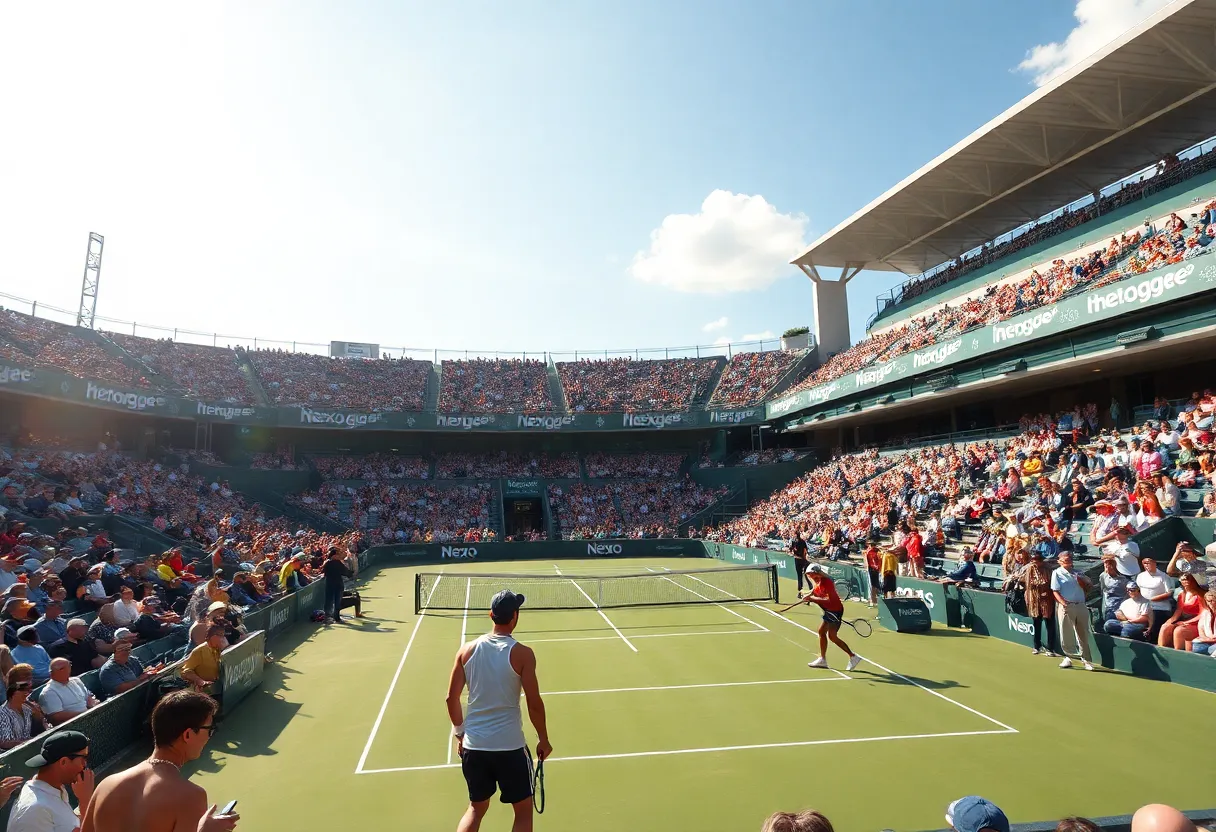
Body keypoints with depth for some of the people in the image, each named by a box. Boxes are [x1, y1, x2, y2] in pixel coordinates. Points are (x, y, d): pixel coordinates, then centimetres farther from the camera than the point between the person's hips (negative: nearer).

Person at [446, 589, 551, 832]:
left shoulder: (467, 650, -1)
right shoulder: (522, 654, -13)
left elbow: (452, 698, 3)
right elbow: (534, 703, -11)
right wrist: (543, 739, 4)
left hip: (473, 745, 4)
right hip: (509, 746, -4)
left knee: (476, 808, 24)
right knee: (523, 810, 16)